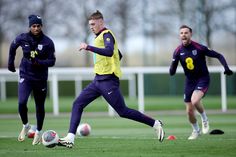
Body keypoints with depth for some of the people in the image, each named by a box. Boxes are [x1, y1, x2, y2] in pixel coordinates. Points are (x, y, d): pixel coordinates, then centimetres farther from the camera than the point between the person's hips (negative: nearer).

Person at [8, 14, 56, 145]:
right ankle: (25, 126, 10)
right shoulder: (22, 38, -7)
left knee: (40, 106, 10)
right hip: (25, 76, 0)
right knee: (21, 102, -17)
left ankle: (39, 132, 32)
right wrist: (10, 62, 18)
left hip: (41, 78, 0)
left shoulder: (47, 42, -11)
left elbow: (52, 61, -8)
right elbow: (13, 47, 14)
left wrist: (39, 62, -25)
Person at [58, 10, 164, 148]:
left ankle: (156, 124, 2)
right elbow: (119, 55, 29)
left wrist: (88, 47, -31)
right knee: (77, 104, -1)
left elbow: (109, 52, -31)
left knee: (123, 112, -9)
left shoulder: (106, 35, -10)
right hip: (99, 80, 10)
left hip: (108, 80, -10)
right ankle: (70, 139, -7)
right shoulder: (101, 36, 19)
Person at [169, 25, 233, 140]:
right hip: (189, 81, 4)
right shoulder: (178, 51, -6)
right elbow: (172, 72, -6)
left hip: (203, 79, -4)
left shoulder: (199, 48, -16)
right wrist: (174, 63, -26)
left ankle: (204, 119, 0)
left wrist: (226, 68, -20)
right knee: (189, 111, 4)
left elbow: (218, 56, -6)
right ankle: (196, 130, 33)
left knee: (194, 101, -30)